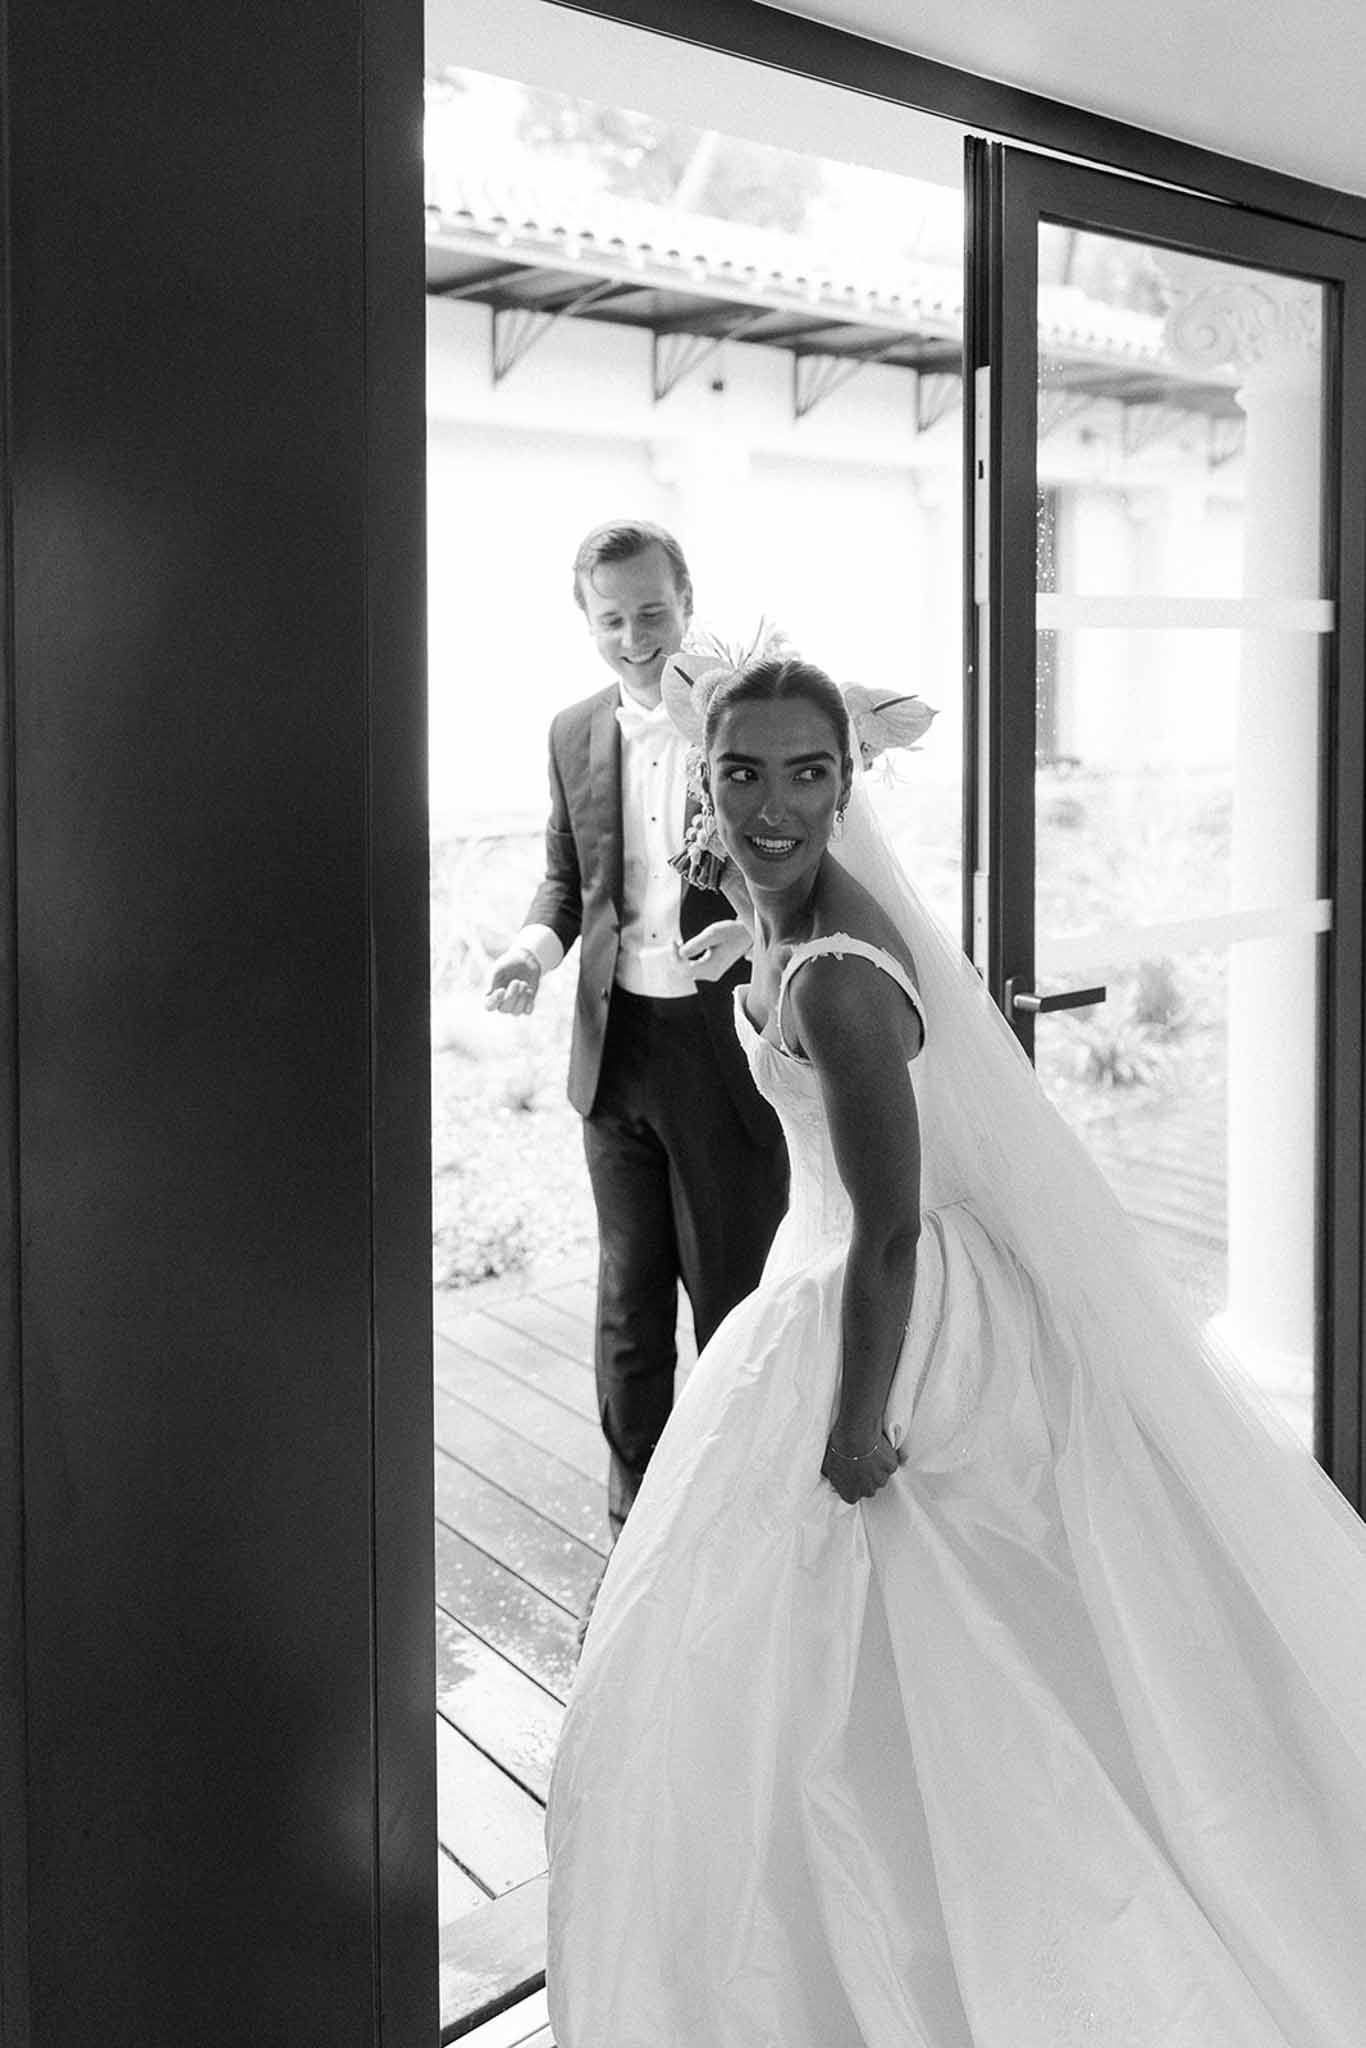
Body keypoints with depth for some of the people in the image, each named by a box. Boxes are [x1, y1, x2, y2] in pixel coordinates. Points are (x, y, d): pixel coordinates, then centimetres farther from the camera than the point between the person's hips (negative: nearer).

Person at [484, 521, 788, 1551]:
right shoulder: (575, 734, 8)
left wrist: (753, 930, -24)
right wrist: (535, 946, -5)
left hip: (732, 1050, -4)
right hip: (617, 1049, 5)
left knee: (736, 1293, 6)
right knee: (629, 1292, 14)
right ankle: (638, 1514, 30)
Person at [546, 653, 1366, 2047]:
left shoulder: (835, 981, -31)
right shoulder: (783, 910, -2)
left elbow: (890, 1230, -26)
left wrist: (857, 1426, -19)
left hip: (891, 1310, -9)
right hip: (828, 1264, 9)